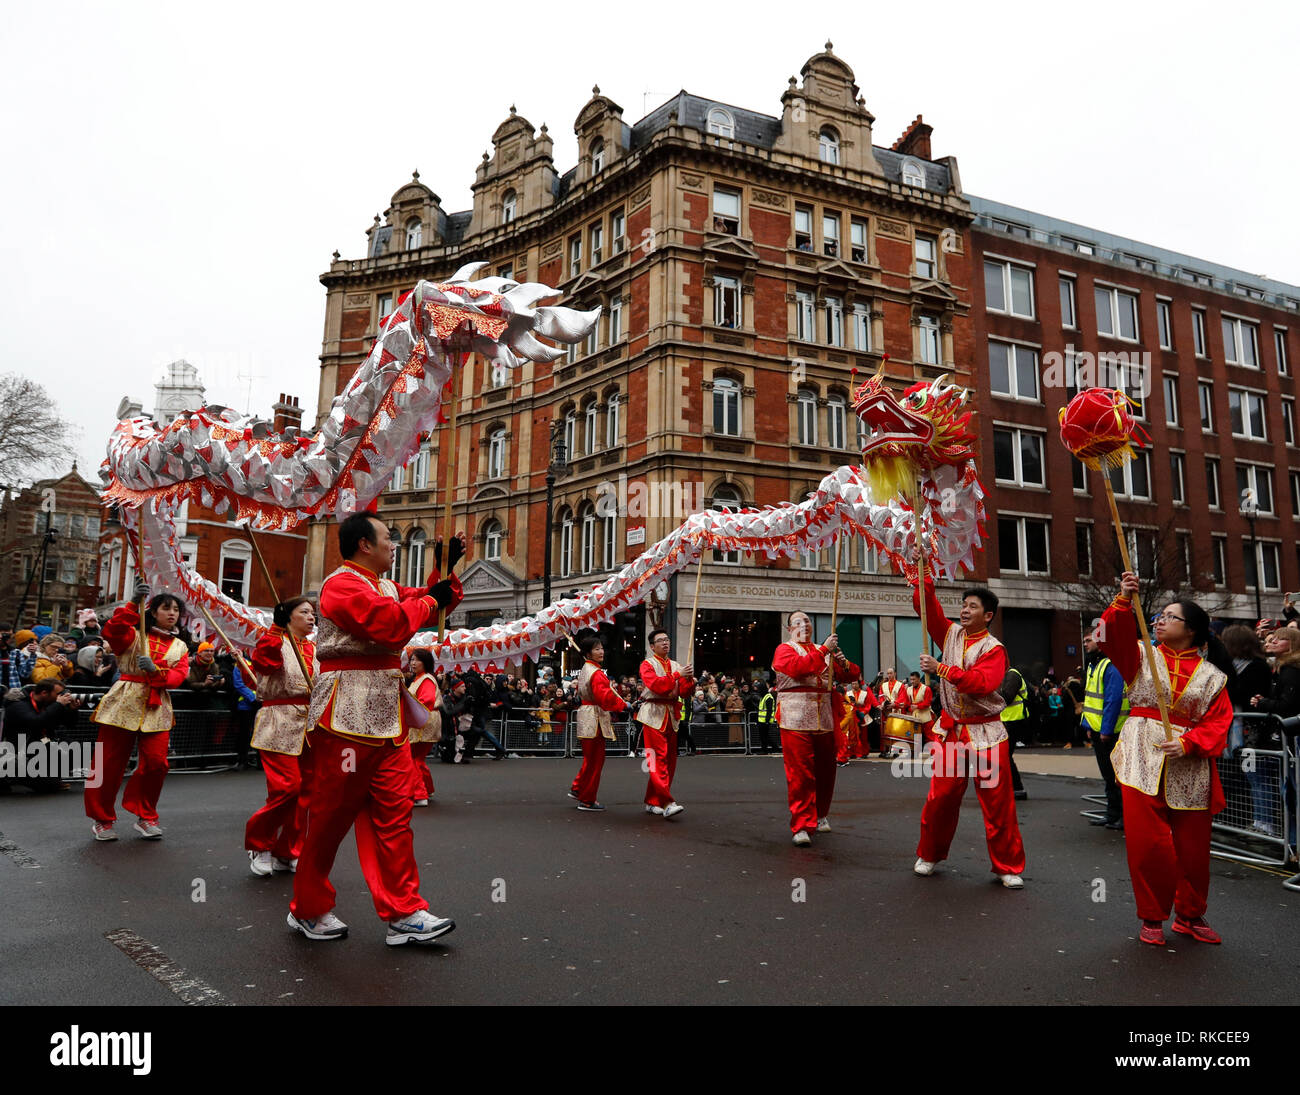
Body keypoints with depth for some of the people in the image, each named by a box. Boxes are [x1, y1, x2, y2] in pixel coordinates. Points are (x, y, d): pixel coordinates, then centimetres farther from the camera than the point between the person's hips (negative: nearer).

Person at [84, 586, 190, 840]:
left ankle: (146, 817, 12)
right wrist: (134, 604, -23)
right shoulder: (134, 635, 5)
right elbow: (111, 631, -16)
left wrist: (155, 670, -19)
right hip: (124, 702, -2)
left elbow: (179, 676, 0)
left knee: (156, 763, -7)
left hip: (157, 708, 3)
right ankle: (101, 819, 19)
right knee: (110, 763, 1)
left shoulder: (180, 647, 14)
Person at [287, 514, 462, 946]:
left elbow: (430, 608, 25)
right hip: (347, 716, -9)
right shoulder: (342, 584, -11)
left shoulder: (385, 586, 18)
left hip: (388, 718, 9)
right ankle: (309, 910, 21)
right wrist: (429, 600, -8)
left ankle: (402, 911, 10)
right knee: (331, 817, 4)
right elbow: (392, 623, -25)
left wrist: (445, 571, 8)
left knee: (393, 815, 6)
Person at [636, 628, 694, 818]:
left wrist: (690, 680, -11)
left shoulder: (675, 666, 16)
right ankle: (667, 803, -21)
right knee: (659, 758, -14)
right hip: (654, 715, -6)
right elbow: (656, 685, -17)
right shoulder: (647, 665, 1)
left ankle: (652, 802, 15)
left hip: (671, 717, 6)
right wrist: (677, 675, -20)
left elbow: (684, 693, 8)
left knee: (669, 759, 6)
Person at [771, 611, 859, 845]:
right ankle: (802, 826, -6)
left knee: (825, 770, 10)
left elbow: (853, 675, 19)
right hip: (796, 719, -5)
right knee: (800, 773, -10)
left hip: (824, 719, 5)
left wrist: (844, 663, -3)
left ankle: (820, 815, 30)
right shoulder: (784, 650, 5)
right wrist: (824, 650, -15)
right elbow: (797, 667, -17)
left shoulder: (824, 651, 20)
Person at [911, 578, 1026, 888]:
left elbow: (981, 682, -24)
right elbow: (926, 605, 4)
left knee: (998, 803, 0)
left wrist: (941, 668, -24)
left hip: (985, 734, -4)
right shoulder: (951, 634, 7)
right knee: (940, 798, 6)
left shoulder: (993, 648, -8)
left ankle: (1007, 867, 12)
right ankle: (929, 854, 22)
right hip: (952, 731, 4)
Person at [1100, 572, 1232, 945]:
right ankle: (1152, 918, 15)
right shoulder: (1141, 656, 7)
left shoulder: (1211, 675, 6)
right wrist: (1124, 601, -26)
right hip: (1142, 762, -1)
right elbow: (1115, 636, -12)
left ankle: (1190, 915, 30)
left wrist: (1188, 743, -16)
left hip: (1189, 770, 1)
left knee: (1193, 846, 8)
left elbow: (1218, 722, 0)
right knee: (1147, 844, -3)